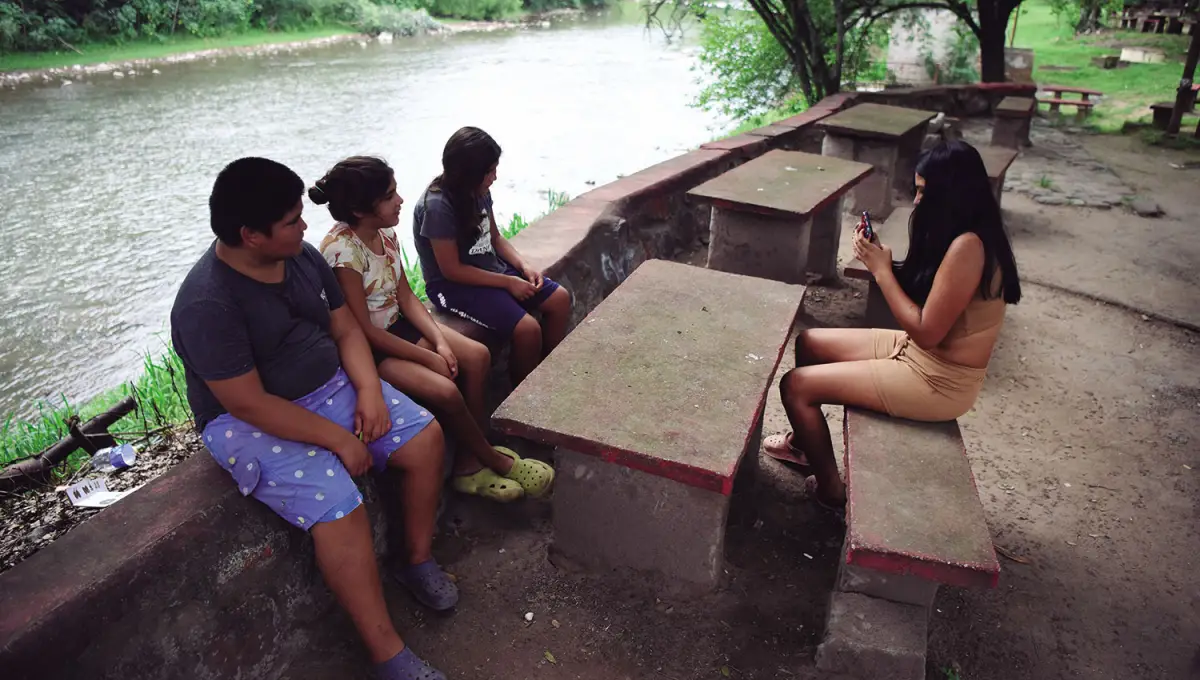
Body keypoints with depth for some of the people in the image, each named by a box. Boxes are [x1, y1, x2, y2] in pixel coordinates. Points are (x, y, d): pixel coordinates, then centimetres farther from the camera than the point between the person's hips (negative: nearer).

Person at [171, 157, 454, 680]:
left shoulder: (302, 257, -2)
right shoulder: (206, 304, -25)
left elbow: (345, 329, 6)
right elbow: (248, 404, -25)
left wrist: (369, 389, -11)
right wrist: (339, 439, -22)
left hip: (332, 386, 8)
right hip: (255, 422, -7)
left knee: (425, 437, -4)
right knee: (338, 511, -27)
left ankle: (419, 560, 16)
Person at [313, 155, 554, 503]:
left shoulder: (385, 232, -2)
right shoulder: (342, 250, -26)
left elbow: (406, 296, 4)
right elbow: (364, 331, -23)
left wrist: (440, 341, -11)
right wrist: (428, 357, -18)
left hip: (397, 326, 8)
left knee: (478, 356, -6)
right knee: (445, 391, -25)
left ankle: (470, 463, 2)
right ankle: (496, 461, 3)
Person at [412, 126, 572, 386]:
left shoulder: (479, 192, -2)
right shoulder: (437, 206, -25)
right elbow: (451, 270, -22)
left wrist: (523, 266, -6)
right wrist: (507, 282, -19)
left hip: (491, 269, 8)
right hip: (452, 285, -8)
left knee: (560, 299, 0)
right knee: (528, 329, -24)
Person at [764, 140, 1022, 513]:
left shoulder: (968, 247, -27)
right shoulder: (961, 236, 4)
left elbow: (926, 331, -25)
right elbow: (916, 293, 8)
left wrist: (881, 270, -18)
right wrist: (880, 260, -5)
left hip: (939, 381, -10)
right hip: (922, 353, 10)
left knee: (795, 386, -11)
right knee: (808, 342, 15)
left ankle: (829, 489, 10)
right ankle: (806, 442, 33)